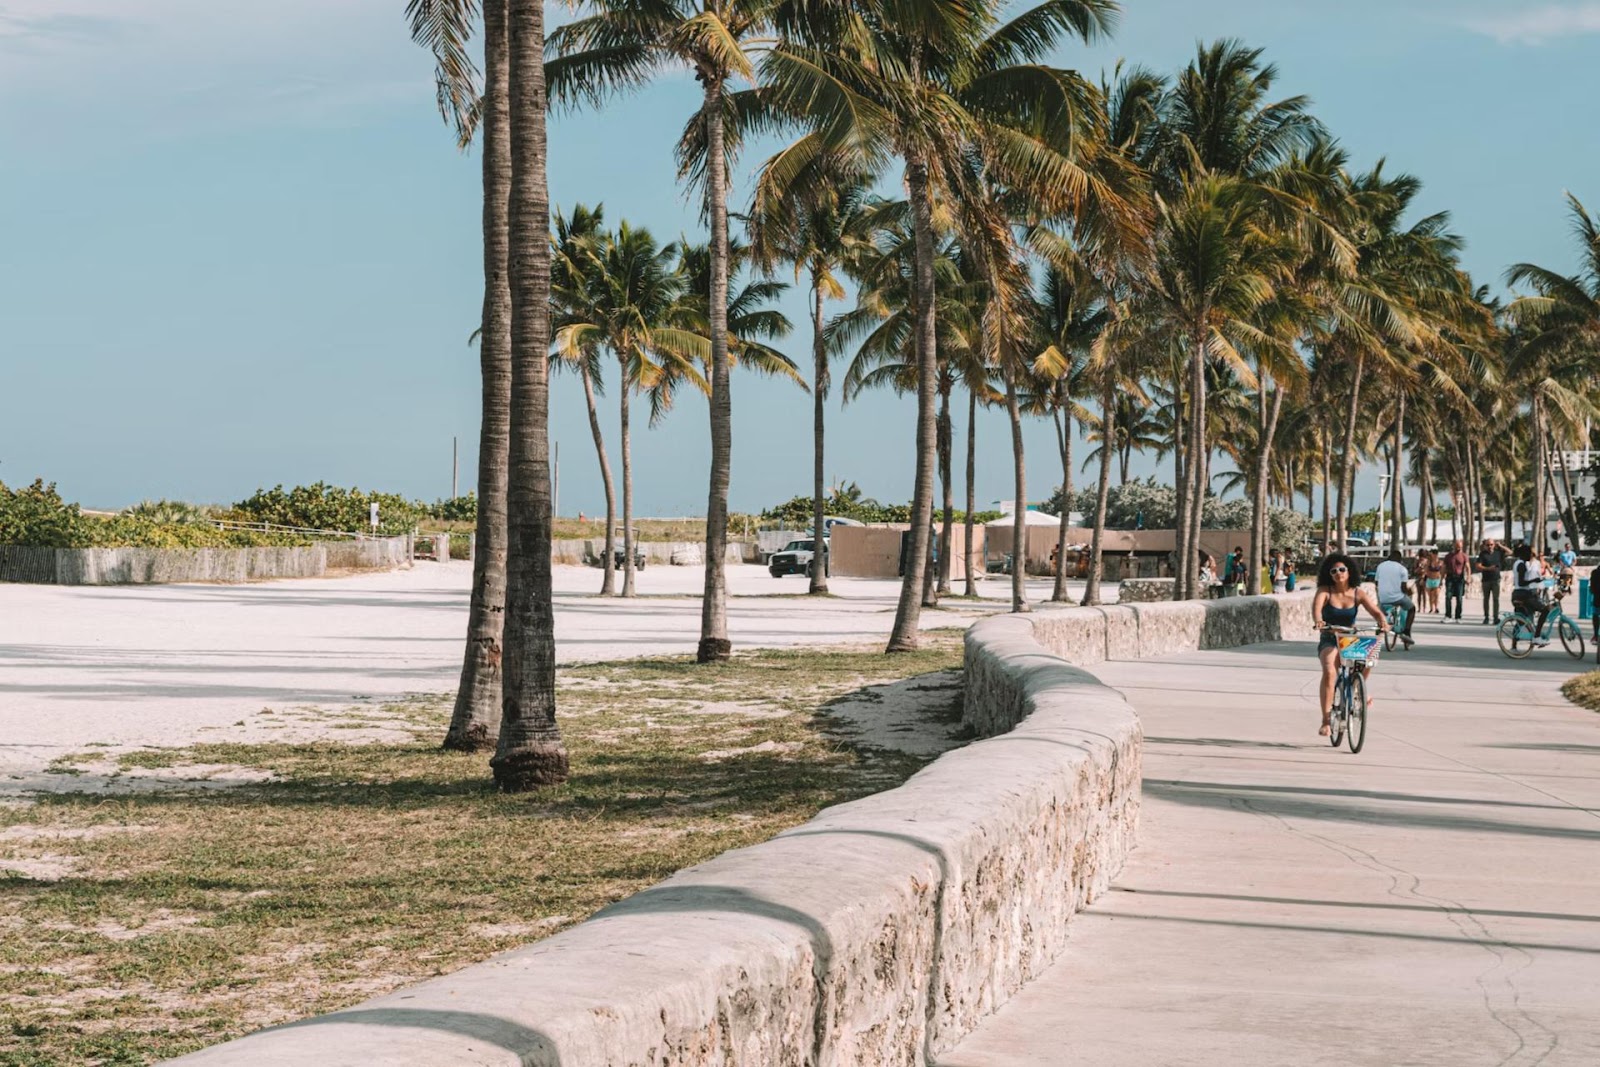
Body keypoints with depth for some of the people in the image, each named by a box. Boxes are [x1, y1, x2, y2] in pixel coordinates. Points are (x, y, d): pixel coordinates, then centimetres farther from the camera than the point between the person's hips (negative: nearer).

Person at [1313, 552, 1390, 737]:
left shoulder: (1359, 594, -3)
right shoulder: (1325, 591, -8)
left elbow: (1375, 611, -13)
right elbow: (1316, 606, -26)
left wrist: (1383, 622, -36)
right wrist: (1318, 621, -48)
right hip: (1329, 641, -2)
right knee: (1329, 672, -29)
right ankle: (1326, 720, -26)